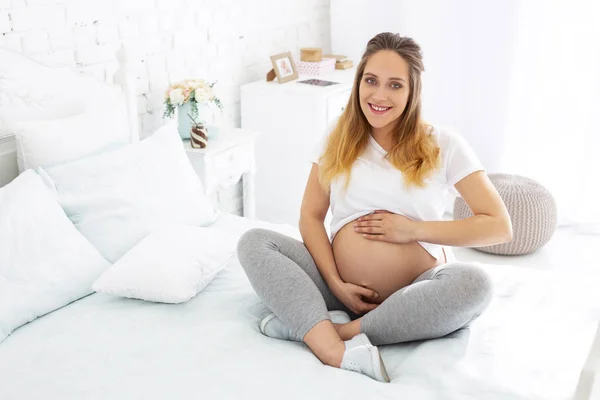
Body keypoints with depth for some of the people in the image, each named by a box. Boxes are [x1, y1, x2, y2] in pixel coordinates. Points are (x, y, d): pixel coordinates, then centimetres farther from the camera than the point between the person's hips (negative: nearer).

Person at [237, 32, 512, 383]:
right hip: (345, 290, 2)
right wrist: (336, 284, -10)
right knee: (254, 242, -17)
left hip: (413, 296, -2)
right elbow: (311, 216, 4)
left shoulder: (443, 145, 0)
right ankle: (338, 353, -35)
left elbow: (500, 226, -5)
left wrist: (413, 229, -11)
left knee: (475, 283, -33)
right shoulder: (338, 141, 8)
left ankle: (307, 323, -26)